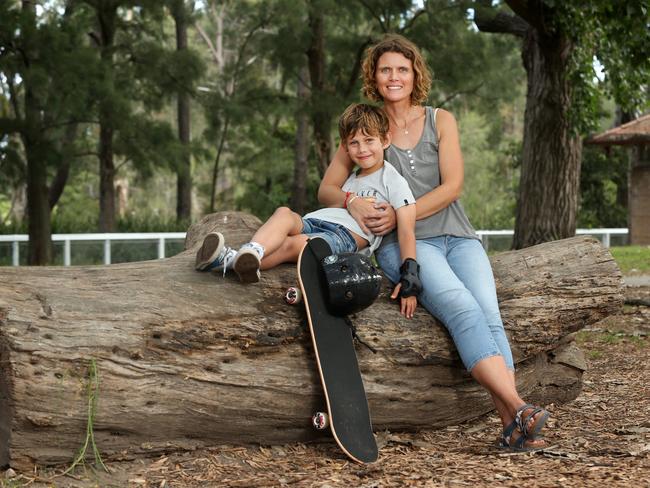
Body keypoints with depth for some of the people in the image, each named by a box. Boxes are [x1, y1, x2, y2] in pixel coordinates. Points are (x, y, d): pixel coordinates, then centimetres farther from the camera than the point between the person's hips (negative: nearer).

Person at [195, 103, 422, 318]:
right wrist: (348, 202, 12)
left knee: (295, 244, -34)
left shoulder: (393, 181, 9)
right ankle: (253, 251, -59)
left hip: (348, 235, -5)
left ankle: (229, 259, -51)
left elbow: (407, 233, -2)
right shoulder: (350, 177, 33)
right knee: (284, 213, -30)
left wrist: (410, 279, -14)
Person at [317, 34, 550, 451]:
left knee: (488, 313, -25)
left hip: (456, 235, 2)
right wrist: (352, 203, -15)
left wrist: (400, 213, -11)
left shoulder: (441, 121, 14)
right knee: (463, 309, -30)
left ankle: (512, 428, -37)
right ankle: (518, 410, -42)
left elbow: (452, 186, 2)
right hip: (404, 244, -2)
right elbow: (327, 189, 9)